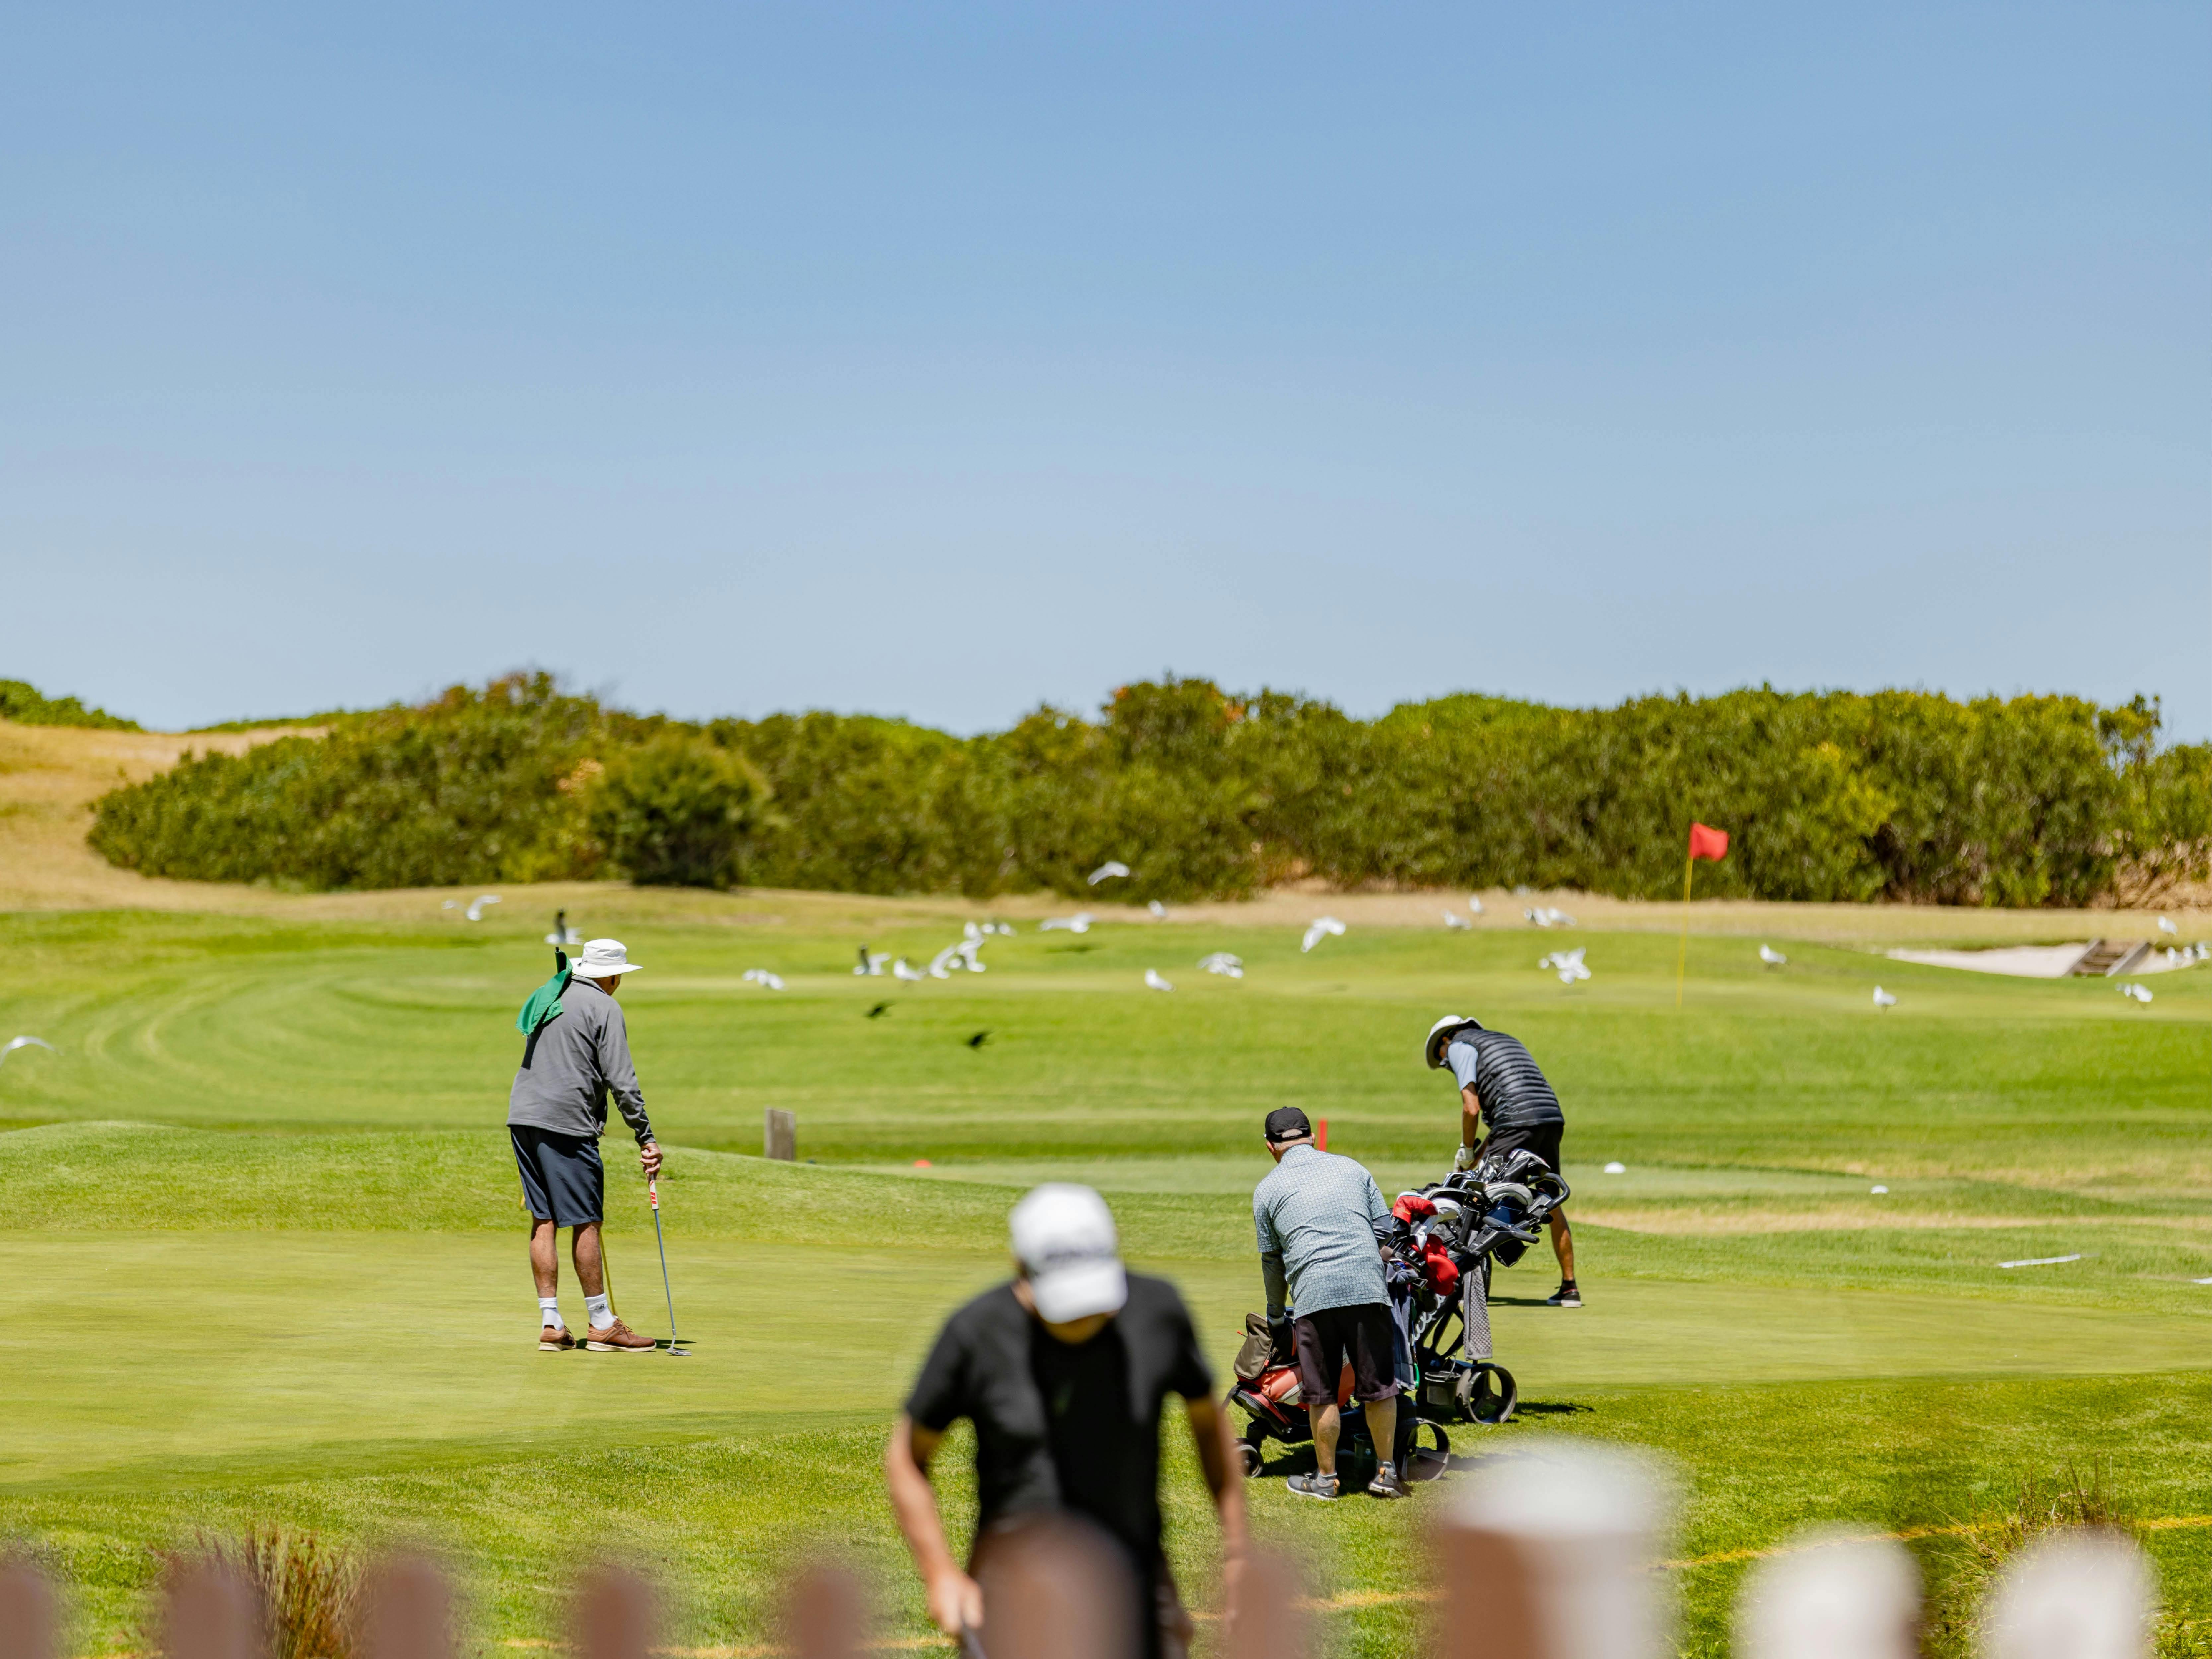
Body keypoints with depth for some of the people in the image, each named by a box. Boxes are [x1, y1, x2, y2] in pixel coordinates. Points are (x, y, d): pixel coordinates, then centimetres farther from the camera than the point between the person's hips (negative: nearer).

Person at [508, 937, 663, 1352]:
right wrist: (646, 1138, -7)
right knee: (585, 1221, -2)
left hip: (524, 1116, 7)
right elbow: (621, 1078, -10)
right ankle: (601, 1324, 2)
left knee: (544, 1220, 7)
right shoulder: (604, 1007, -5)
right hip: (566, 1121, -7)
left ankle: (550, 1323, 6)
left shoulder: (547, 997, 19)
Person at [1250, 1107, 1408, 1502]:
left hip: (1313, 1293, -2)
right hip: (1367, 1287, 2)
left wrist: (1276, 1314, 32)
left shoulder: (1268, 1190, 12)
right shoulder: (1351, 1168, 18)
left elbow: (1271, 1260, 19)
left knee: (1322, 1394, 6)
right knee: (1379, 1387, 9)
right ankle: (1386, 1471, 13)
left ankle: (1326, 1477, 12)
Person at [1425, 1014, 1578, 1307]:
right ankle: (1569, 1288, 16)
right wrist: (1477, 1157, 25)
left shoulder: (1457, 1046, 9)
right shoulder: (1504, 1040, 32)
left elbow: (1471, 1108, -4)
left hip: (1518, 1123, -7)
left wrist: (1466, 1150, 10)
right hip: (1552, 1118, 8)